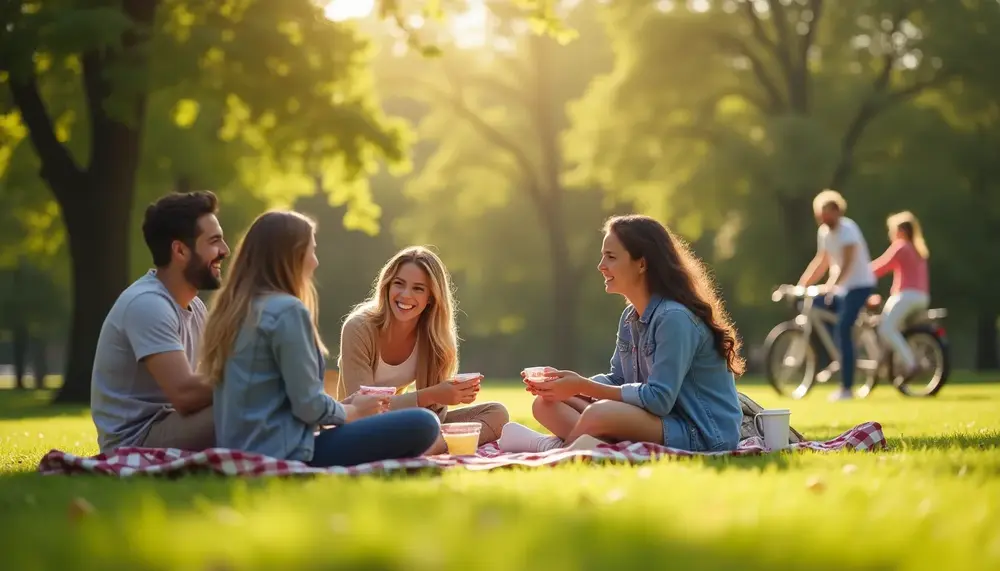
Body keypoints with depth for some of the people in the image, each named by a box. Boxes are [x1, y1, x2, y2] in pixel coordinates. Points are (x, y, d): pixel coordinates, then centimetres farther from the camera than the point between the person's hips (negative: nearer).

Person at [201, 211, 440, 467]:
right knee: (421, 425, -12)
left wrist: (344, 407, 16)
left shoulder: (233, 308, 14)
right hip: (282, 454, -9)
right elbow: (308, 405, -14)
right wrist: (353, 411, 6)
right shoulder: (287, 311, -12)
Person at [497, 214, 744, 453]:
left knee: (600, 414, -35)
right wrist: (564, 382, -5)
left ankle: (557, 448, -8)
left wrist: (584, 386, -19)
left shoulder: (674, 318, -19)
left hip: (704, 436, -9)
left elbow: (658, 399, -23)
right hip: (659, 425, 9)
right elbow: (617, 381, 13)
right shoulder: (631, 317, 10)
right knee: (547, 404, 1)